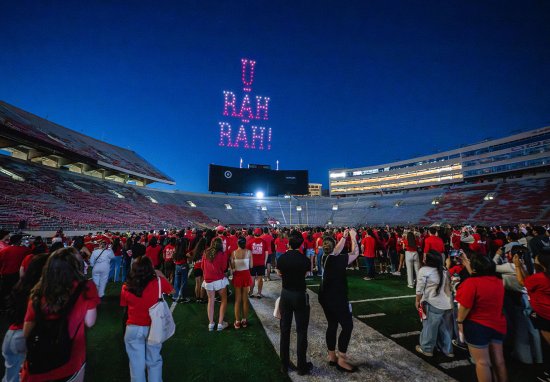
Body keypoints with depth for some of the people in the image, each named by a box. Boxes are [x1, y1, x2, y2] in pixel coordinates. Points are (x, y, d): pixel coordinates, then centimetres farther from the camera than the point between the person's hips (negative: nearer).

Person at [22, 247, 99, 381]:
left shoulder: (39, 291, -13)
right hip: (70, 361, -2)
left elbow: (27, 332, -4)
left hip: (39, 360, 2)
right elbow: (89, 322, -14)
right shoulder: (86, 287, -21)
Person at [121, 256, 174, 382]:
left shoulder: (126, 287, -11)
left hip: (133, 329, 1)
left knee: (136, 363, 17)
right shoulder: (158, 281, -15)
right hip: (153, 328, -1)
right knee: (154, 361, 18)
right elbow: (172, 291, 4)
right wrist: (161, 276, 8)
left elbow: (124, 305, 3)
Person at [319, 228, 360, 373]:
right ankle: (341, 360, 15)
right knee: (347, 326, 9)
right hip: (337, 299, -8)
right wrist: (353, 237, -5)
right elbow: (355, 253, -15)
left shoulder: (325, 258, -1)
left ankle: (332, 356, 31)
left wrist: (344, 237, 15)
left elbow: (337, 251, 15)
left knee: (332, 325, 19)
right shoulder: (338, 260, -23)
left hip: (325, 297, 8)